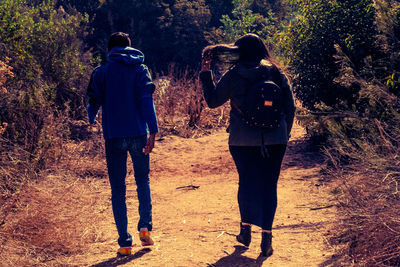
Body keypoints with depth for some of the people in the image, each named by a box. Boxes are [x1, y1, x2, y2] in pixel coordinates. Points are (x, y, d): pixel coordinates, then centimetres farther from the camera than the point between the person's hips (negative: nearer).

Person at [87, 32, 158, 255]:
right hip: (138, 134, 1)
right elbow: (147, 100, -8)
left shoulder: (101, 72, 4)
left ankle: (125, 242, 1)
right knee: (143, 180, 20)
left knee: (118, 189, 5)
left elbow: (94, 103, 5)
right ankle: (145, 227, 5)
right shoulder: (140, 69, 4)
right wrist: (153, 131, -14)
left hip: (114, 136, -1)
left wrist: (91, 120, 28)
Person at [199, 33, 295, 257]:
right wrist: (284, 135, 17)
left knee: (246, 182, 14)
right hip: (275, 140, 1)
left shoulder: (233, 76, -3)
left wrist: (206, 71, 15)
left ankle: (246, 229, 16)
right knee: (269, 185, 6)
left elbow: (212, 100, 8)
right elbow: (290, 108, 5)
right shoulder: (278, 74, 3)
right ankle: (266, 236, 3)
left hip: (243, 141, -1)